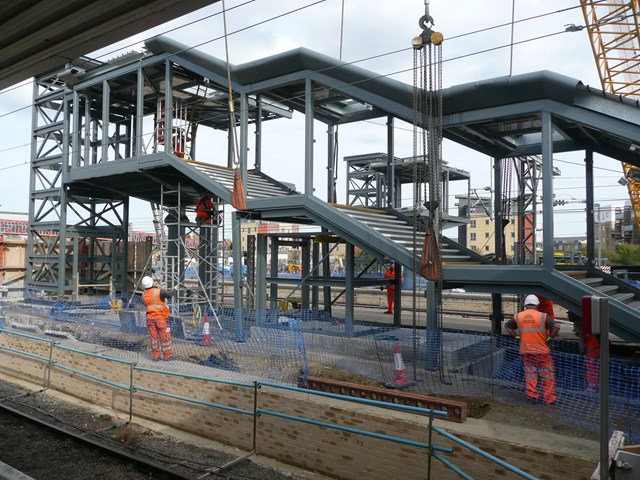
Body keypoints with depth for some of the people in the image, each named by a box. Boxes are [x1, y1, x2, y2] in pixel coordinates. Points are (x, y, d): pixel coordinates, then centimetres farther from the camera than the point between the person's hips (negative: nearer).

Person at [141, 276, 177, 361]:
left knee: (154, 337, 11)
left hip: (150, 318, 5)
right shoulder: (159, 291, -14)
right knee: (165, 337, 4)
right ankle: (167, 355, 10)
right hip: (161, 317, -5)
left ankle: (155, 356, 16)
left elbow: (145, 304, 13)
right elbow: (169, 295, -2)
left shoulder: (144, 295, 1)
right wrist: (174, 289, 14)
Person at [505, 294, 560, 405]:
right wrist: (550, 337, -5)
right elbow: (556, 327, -18)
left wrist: (516, 336, 13)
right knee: (547, 375, 9)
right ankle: (549, 398, 13)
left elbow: (507, 326, 13)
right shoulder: (543, 316, -9)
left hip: (525, 350, 3)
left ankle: (531, 395, 12)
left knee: (530, 373, 16)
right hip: (541, 350, -3)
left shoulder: (518, 316, 3)